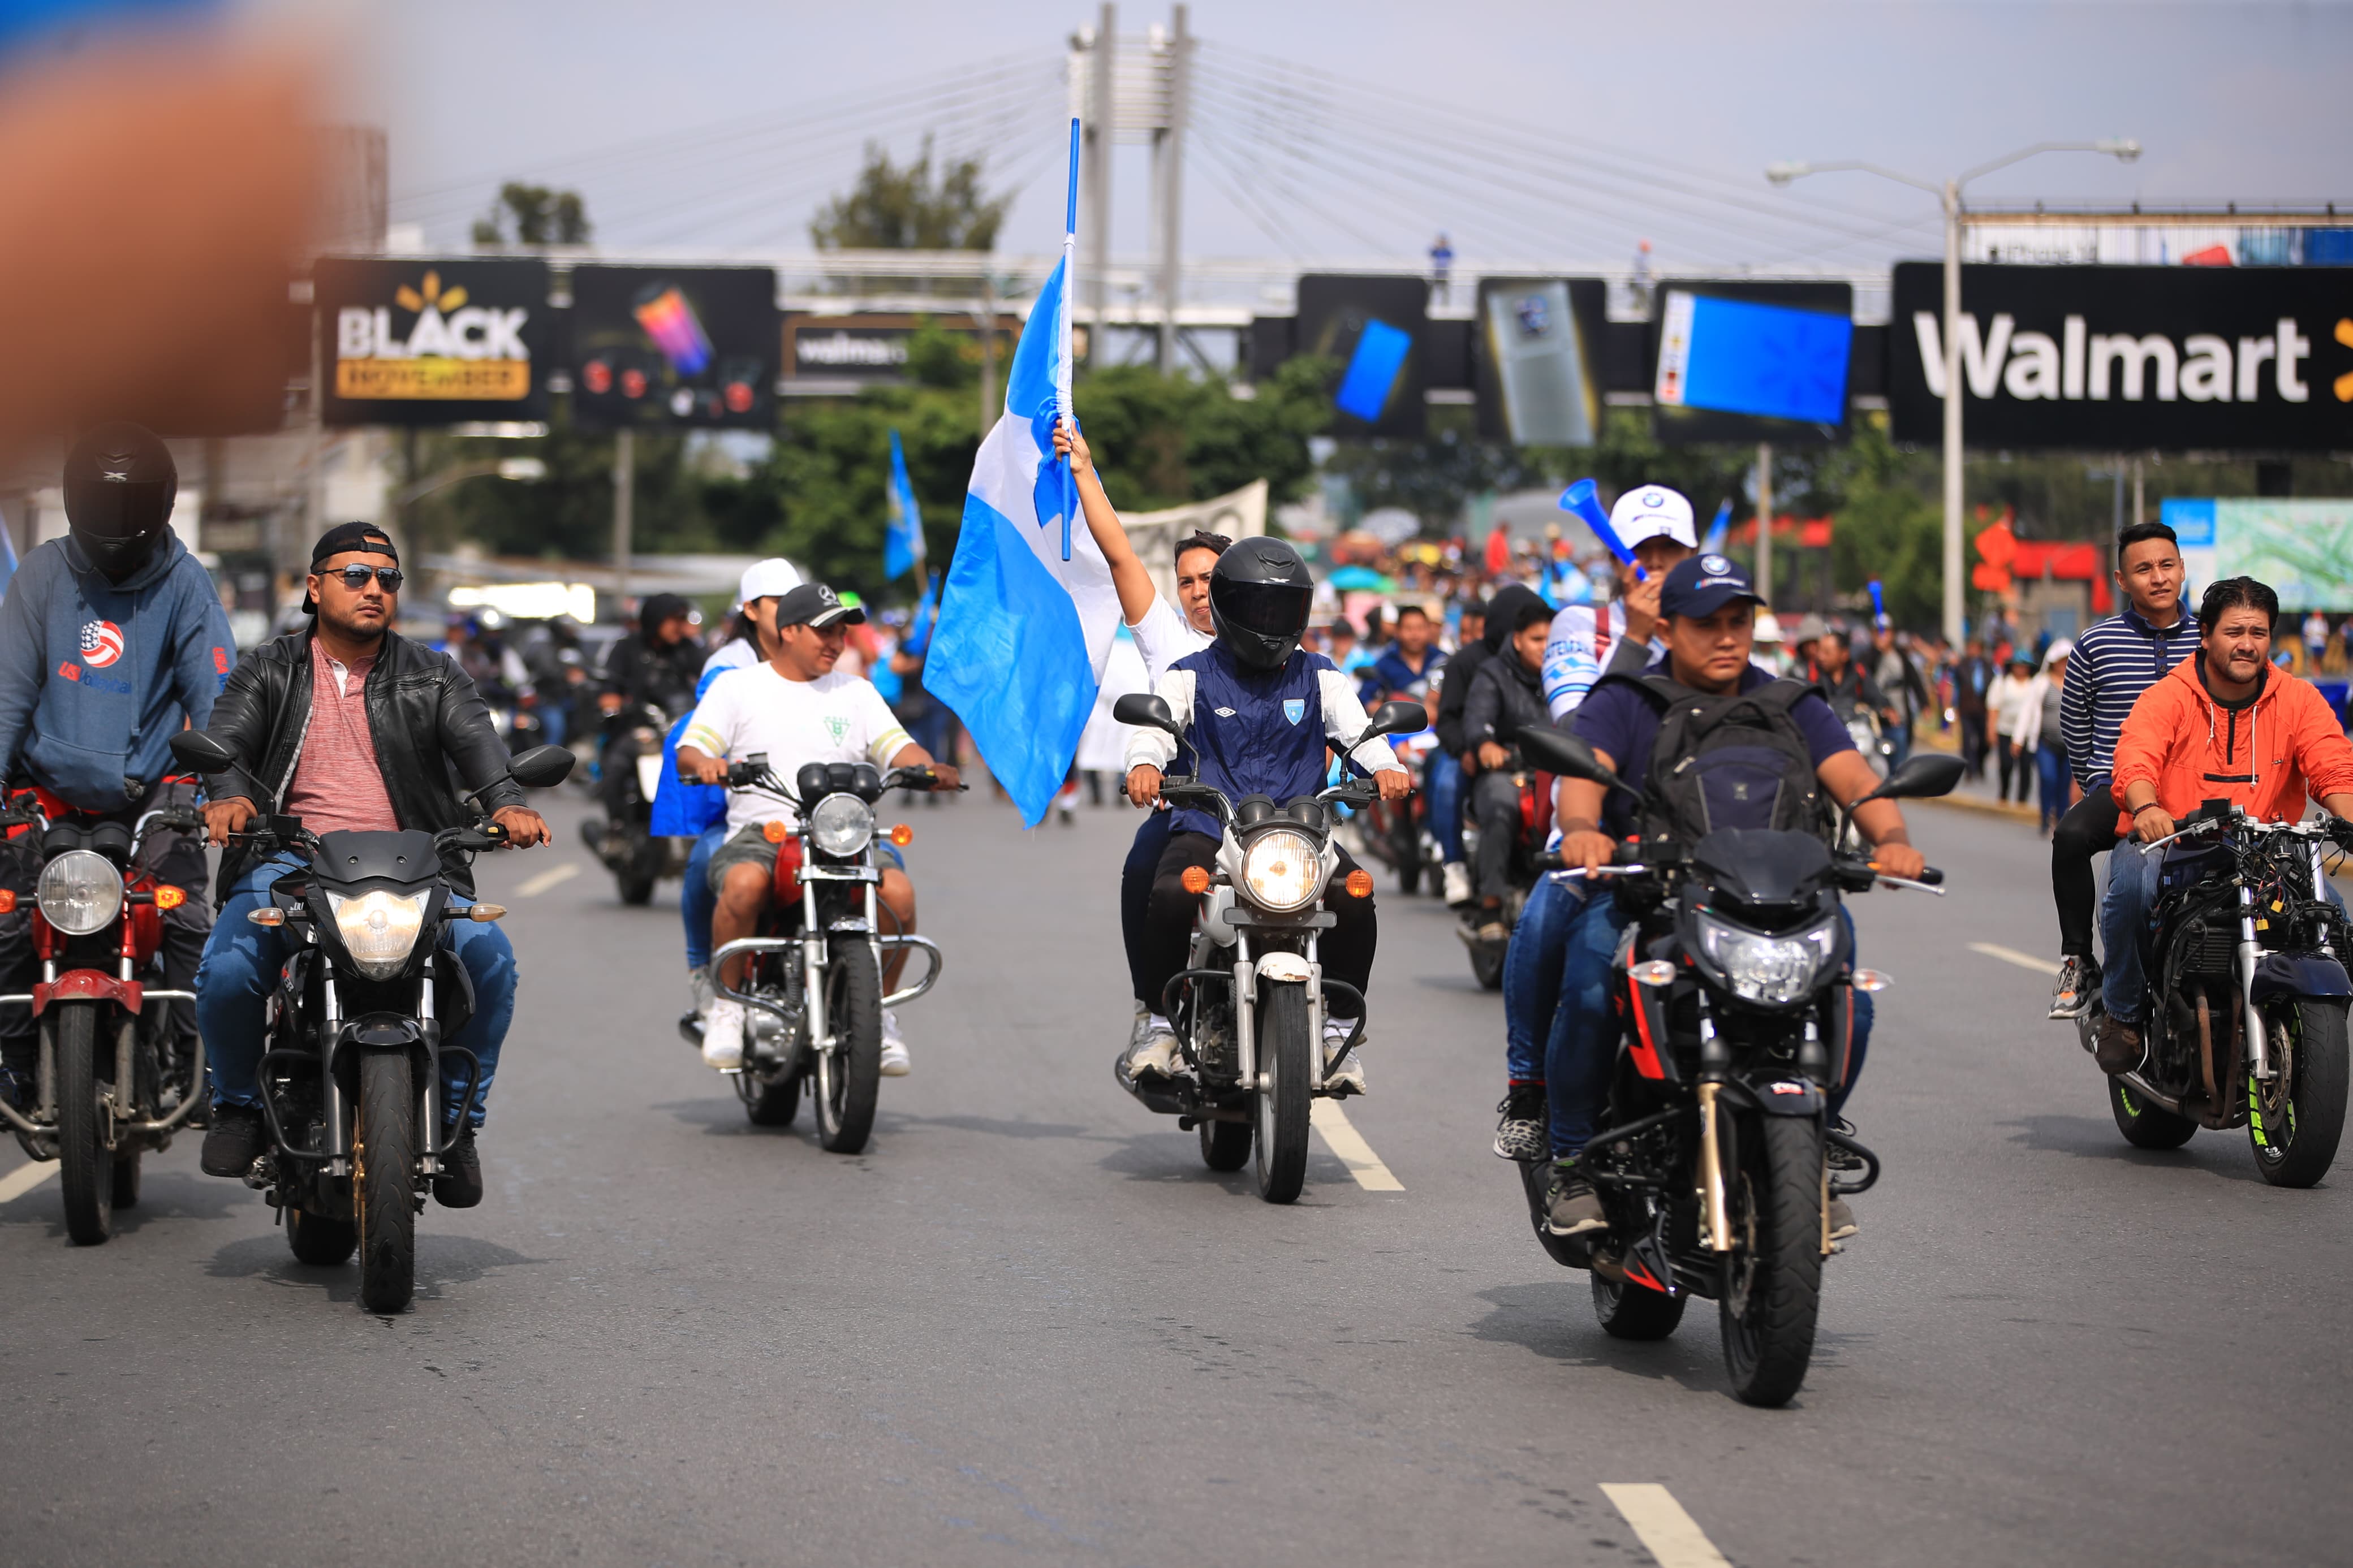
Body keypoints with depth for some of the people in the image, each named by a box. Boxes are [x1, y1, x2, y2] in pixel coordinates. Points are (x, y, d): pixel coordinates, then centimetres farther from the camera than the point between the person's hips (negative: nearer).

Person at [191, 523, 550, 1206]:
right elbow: (227, 736, -3)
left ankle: (455, 1117, -4)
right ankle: (239, 1102, 3)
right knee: (226, 973, -27)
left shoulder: (432, 677, 15)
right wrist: (229, 795, -28)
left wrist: (506, 803, -26)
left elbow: (475, 739, -3)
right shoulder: (269, 671, 14)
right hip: (288, 862, -1)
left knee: (490, 959, -25)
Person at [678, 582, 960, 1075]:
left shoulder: (856, 692, 20)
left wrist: (928, 767, -15)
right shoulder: (737, 686, 12)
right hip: (760, 830, -2)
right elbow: (689, 751, 2)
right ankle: (728, 1006, -16)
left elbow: (896, 746, 8)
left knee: (898, 890, -28)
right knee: (745, 883, -37)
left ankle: (881, 1010, -7)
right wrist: (705, 763, -23)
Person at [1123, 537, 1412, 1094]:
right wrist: (1145, 762, -31)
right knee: (1171, 895, -33)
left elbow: (1355, 726, 1)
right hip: (1208, 828, -1)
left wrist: (1385, 766, -23)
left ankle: (1341, 1028, -9)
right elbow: (1157, 722, -6)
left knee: (1355, 897, -27)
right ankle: (1161, 1021, -12)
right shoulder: (1192, 676, 11)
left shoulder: (1318, 677, 17)